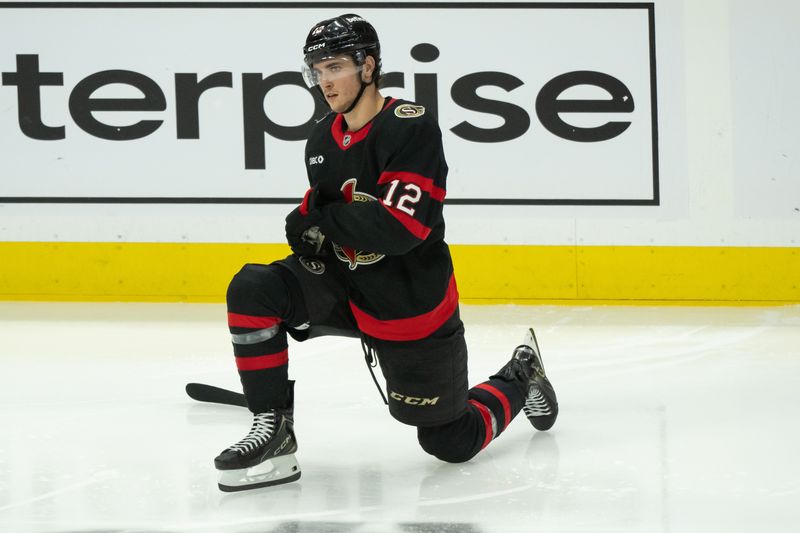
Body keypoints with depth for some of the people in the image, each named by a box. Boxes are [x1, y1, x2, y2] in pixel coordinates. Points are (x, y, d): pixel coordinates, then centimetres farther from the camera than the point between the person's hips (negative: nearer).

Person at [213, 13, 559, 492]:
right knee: (252, 291, -20)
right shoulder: (321, 141, 3)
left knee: (452, 442, 5)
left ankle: (520, 378, 36)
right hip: (345, 287, 6)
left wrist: (320, 221, -22)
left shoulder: (412, 127, -21)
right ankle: (275, 433, -15)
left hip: (411, 307, -6)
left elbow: (401, 226, -31)